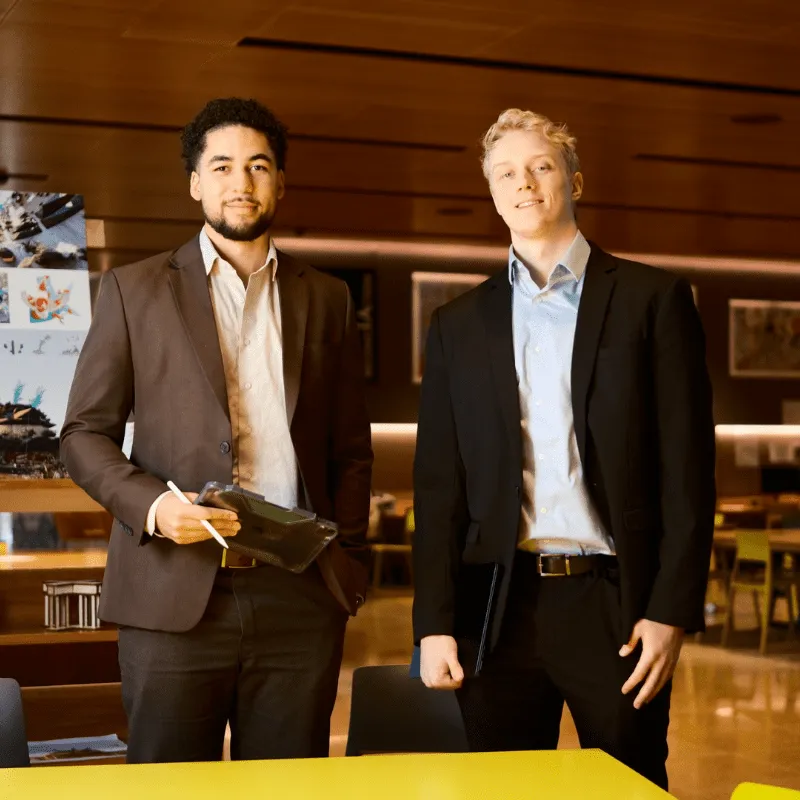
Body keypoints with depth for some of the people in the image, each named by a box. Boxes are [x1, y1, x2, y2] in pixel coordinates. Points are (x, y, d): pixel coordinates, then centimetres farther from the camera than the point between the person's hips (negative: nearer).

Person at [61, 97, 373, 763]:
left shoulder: (326, 299, 14)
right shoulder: (134, 290, 8)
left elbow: (352, 449, 16)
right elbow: (84, 434, 6)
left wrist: (346, 560, 4)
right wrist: (150, 505, -12)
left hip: (300, 600, 2)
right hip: (173, 595, -2)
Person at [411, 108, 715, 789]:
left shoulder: (653, 299, 3)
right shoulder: (460, 324, 10)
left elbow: (689, 464, -1)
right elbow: (439, 484, 9)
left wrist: (672, 609, -8)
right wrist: (435, 624, 2)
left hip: (617, 605, -2)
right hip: (503, 607, 2)